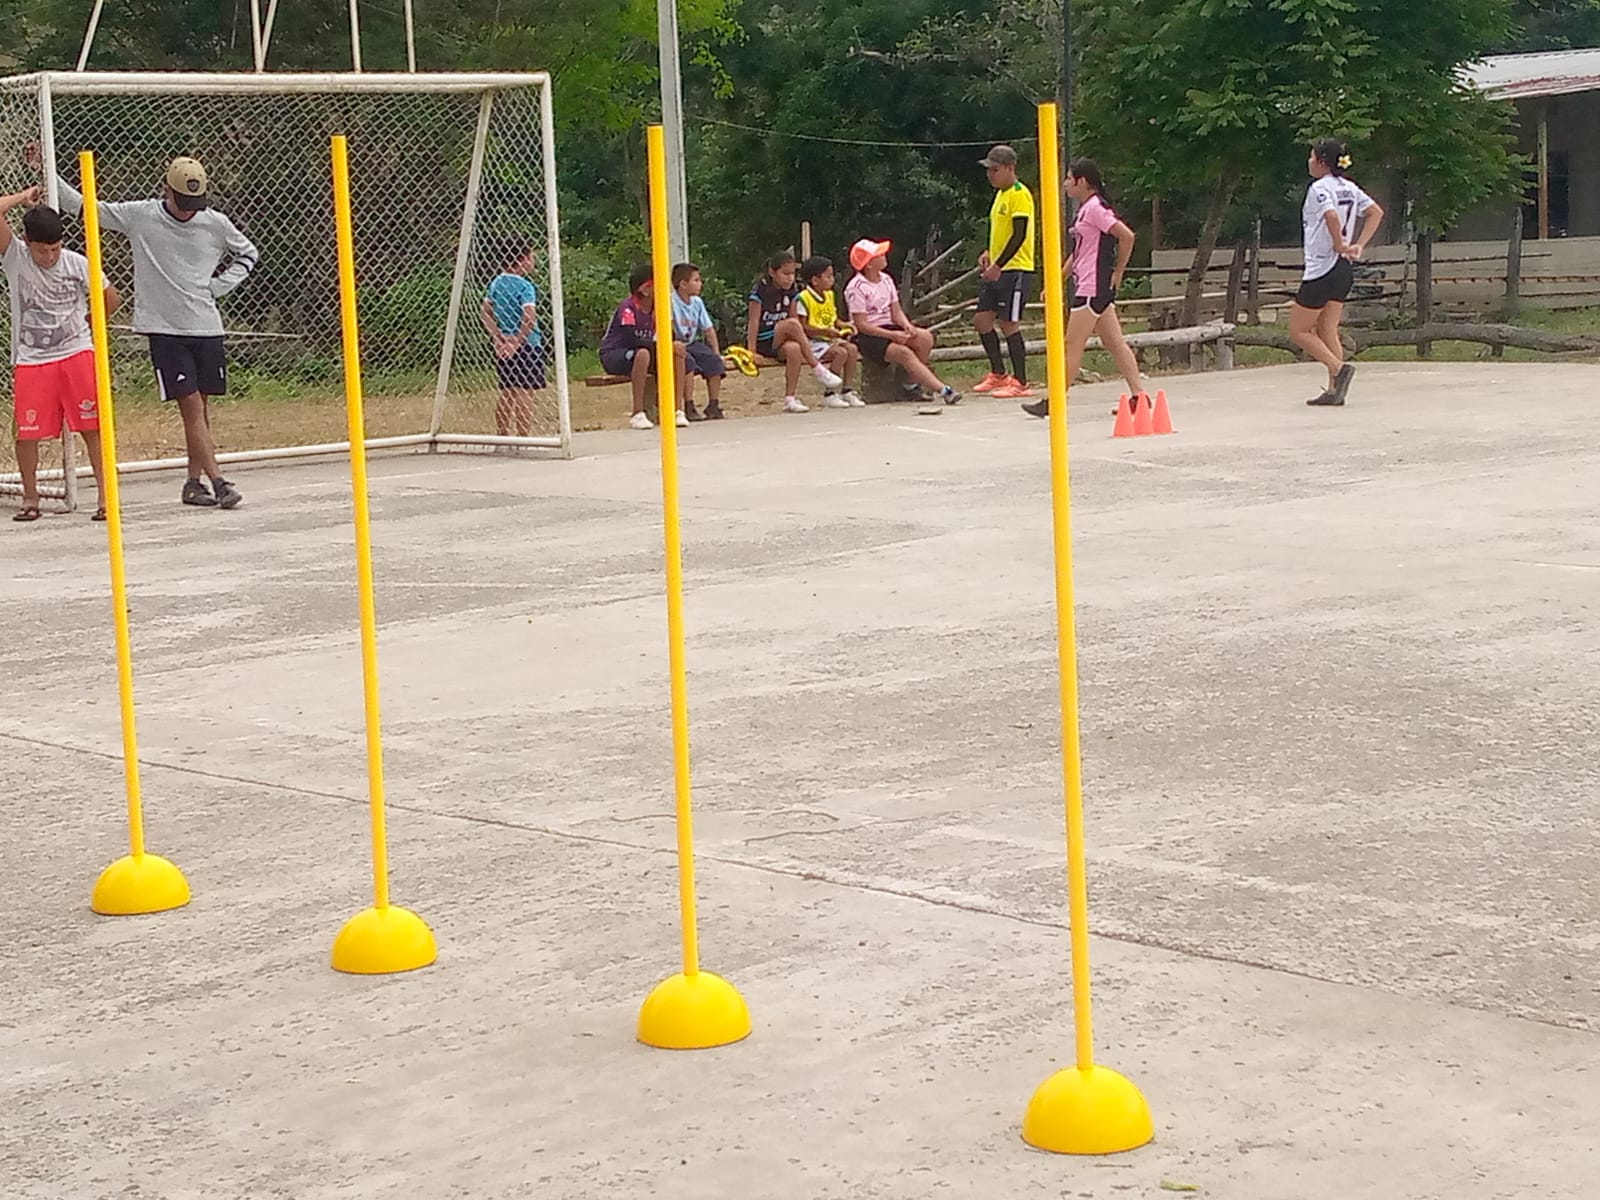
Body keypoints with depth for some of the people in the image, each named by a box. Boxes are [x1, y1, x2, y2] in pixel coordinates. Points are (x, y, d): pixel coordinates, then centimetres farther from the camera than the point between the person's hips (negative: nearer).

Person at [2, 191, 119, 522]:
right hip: (30, 361, 0)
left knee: (92, 427, -1)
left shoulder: (77, 264, -4)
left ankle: (105, 495, 5)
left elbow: (111, 298, 11)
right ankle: (30, 499, 15)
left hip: (77, 354, 0)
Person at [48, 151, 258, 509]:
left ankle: (195, 482, 16)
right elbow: (81, 206, 3)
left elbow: (248, 254, 18)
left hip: (207, 328, 3)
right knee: (191, 405, -8)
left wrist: (218, 286, 4)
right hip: (164, 329, -3)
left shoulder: (215, 224, 2)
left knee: (202, 407, 7)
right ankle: (218, 481, -10)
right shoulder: (139, 217, -3)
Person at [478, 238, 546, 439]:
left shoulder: (496, 283, 7)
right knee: (525, 393, -4)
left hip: (504, 346, 7)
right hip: (526, 346, -7)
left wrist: (499, 338, 2)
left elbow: (484, 312, 7)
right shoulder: (524, 286, -14)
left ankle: (502, 436, 18)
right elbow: (529, 319, -24)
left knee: (507, 394, 13)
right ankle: (524, 437, -5)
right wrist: (517, 341, -16)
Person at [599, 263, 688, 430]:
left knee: (677, 351, -14)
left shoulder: (657, 308, 2)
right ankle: (637, 415, -34)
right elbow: (632, 340, -32)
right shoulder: (628, 308, -21)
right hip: (613, 355, -7)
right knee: (643, 353, -39)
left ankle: (678, 410, -15)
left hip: (636, 354, 7)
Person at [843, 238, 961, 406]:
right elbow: (861, 325, -16)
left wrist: (906, 325, -14)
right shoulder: (856, 287, -12)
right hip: (868, 337, -7)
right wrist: (892, 335, -23)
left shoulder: (886, 279, 11)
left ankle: (915, 381, -8)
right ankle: (941, 389, -33)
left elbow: (896, 311, 10)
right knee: (904, 352, -30)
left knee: (925, 337, -19)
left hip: (888, 328, 7)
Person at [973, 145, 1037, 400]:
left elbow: (1019, 234, -19)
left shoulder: (1020, 194, -13)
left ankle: (1020, 383, 0)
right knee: (982, 320, 9)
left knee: (1009, 323, -7)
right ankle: (998, 374, 22)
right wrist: (989, 254, 11)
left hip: (1016, 270, -9)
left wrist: (998, 265, -22)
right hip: (997, 271, 9)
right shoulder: (1000, 194, 17)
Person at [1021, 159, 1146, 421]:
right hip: (1087, 286, 10)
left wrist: (1117, 273, -13)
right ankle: (1138, 395, 5)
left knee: (1073, 347, -5)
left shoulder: (1095, 208, -13)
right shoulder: (1085, 209, 17)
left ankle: (1053, 402, -1)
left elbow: (1126, 236, -21)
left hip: (1092, 288, -10)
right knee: (1115, 343, 7)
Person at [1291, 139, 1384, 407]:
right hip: (1344, 269, 8)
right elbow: (1377, 212, 10)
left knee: (1298, 330, 2)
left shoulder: (1319, 188, -14)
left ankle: (1339, 368, -11)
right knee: (1327, 332, 13)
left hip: (1321, 271, -8)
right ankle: (1335, 391, 8)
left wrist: (1339, 245, -17)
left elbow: (1332, 216, -31)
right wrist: (1358, 246, 4)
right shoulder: (1349, 188, 10)